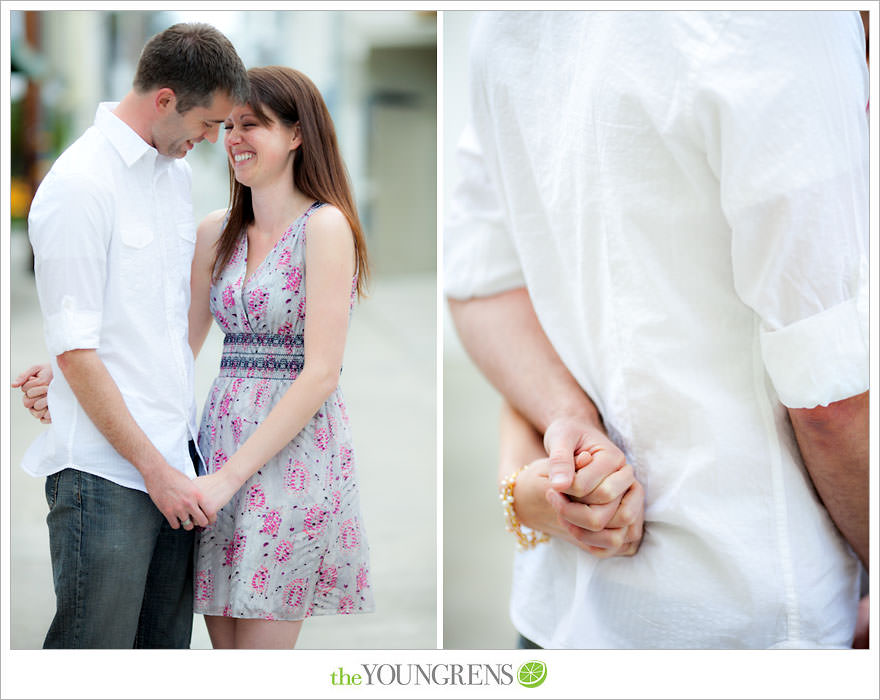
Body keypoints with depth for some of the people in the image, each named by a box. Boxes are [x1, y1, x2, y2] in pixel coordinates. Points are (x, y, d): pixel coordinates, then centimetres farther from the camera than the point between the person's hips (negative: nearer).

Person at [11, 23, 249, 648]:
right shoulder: (80, 185, -12)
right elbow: (77, 353, -13)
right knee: (96, 646, -3)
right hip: (106, 471, -8)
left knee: (167, 644, 11)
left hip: (171, 459, 8)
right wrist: (156, 470, -13)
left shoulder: (175, 169, 14)